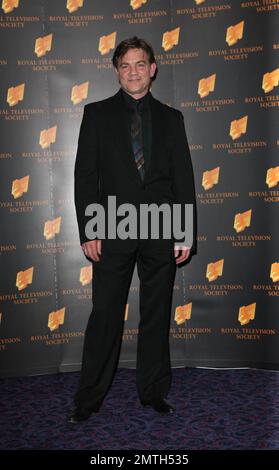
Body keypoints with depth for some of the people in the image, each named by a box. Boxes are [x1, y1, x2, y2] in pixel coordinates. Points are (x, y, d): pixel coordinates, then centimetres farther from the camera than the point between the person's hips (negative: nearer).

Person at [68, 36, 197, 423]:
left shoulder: (170, 117, 10)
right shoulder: (97, 113, 6)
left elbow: (184, 178, 7)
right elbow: (85, 175, 1)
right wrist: (88, 231, -6)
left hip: (161, 232, 2)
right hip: (113, 230, -1)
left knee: (157, 316, 9)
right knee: (104, 316, 2)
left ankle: (153, 391, 24)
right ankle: (90, 397, 16)